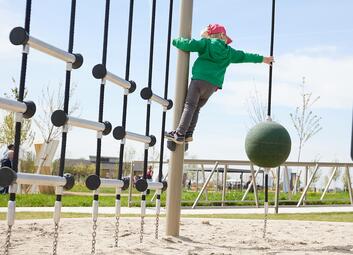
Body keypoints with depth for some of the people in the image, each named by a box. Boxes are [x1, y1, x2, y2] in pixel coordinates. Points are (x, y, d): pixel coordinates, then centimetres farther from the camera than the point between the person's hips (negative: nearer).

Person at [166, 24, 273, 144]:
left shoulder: (206, 43, 6)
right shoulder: (229, 52, 19)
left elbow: (189, 44, -4)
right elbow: (244, 56, 30)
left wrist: (175, 41, 13)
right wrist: (262, 59, 42)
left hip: (199, 79, -4)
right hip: (213, 84, 5)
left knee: (189, 105, -9)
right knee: (196, 107, 11)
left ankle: (179, 134, -19)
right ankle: (188, 133, 0)